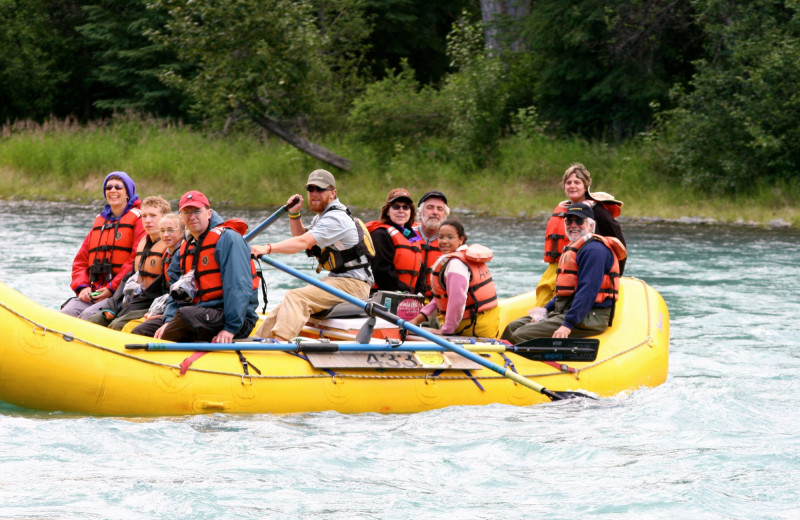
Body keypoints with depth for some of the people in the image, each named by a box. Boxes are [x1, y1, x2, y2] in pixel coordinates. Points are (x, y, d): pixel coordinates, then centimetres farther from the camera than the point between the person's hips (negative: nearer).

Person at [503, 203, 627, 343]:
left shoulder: (594, 250, -13)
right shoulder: (573, 248, 22)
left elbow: (588, 291, -22)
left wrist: (568, 325, -27)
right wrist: (546, 309, 10)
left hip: (588, 318, -11)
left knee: (521, 336, -22)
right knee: (513, 327, 5)